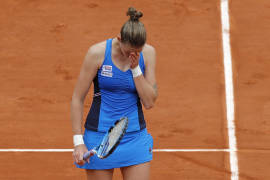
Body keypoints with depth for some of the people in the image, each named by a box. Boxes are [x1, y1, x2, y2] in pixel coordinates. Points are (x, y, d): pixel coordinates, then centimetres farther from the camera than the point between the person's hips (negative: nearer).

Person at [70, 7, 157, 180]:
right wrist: (78, 142, -9)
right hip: (99, 138, -2)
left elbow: (149, 102, -5)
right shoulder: (97, 52, -11)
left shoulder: (148, 53, -2)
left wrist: (135, 67, -14)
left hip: (135, 138, 2)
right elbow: (77, 99, -6)